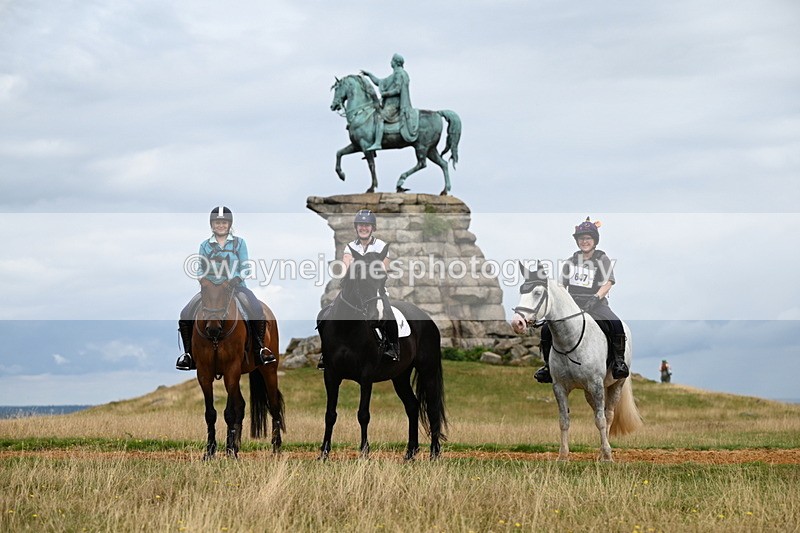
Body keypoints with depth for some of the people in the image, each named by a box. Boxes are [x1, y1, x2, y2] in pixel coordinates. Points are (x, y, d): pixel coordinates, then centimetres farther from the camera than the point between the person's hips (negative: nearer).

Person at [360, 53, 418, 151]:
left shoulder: (399, 73, -9)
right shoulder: (395, 75, 23)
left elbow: (397, 90, -19)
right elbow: (380, 83, 30)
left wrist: (385, 93, -11)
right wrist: (369, 74, 29)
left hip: (394, 105, -11)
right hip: (389, 103, 11)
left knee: (379, 117, -28)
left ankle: (377, 143, -40)